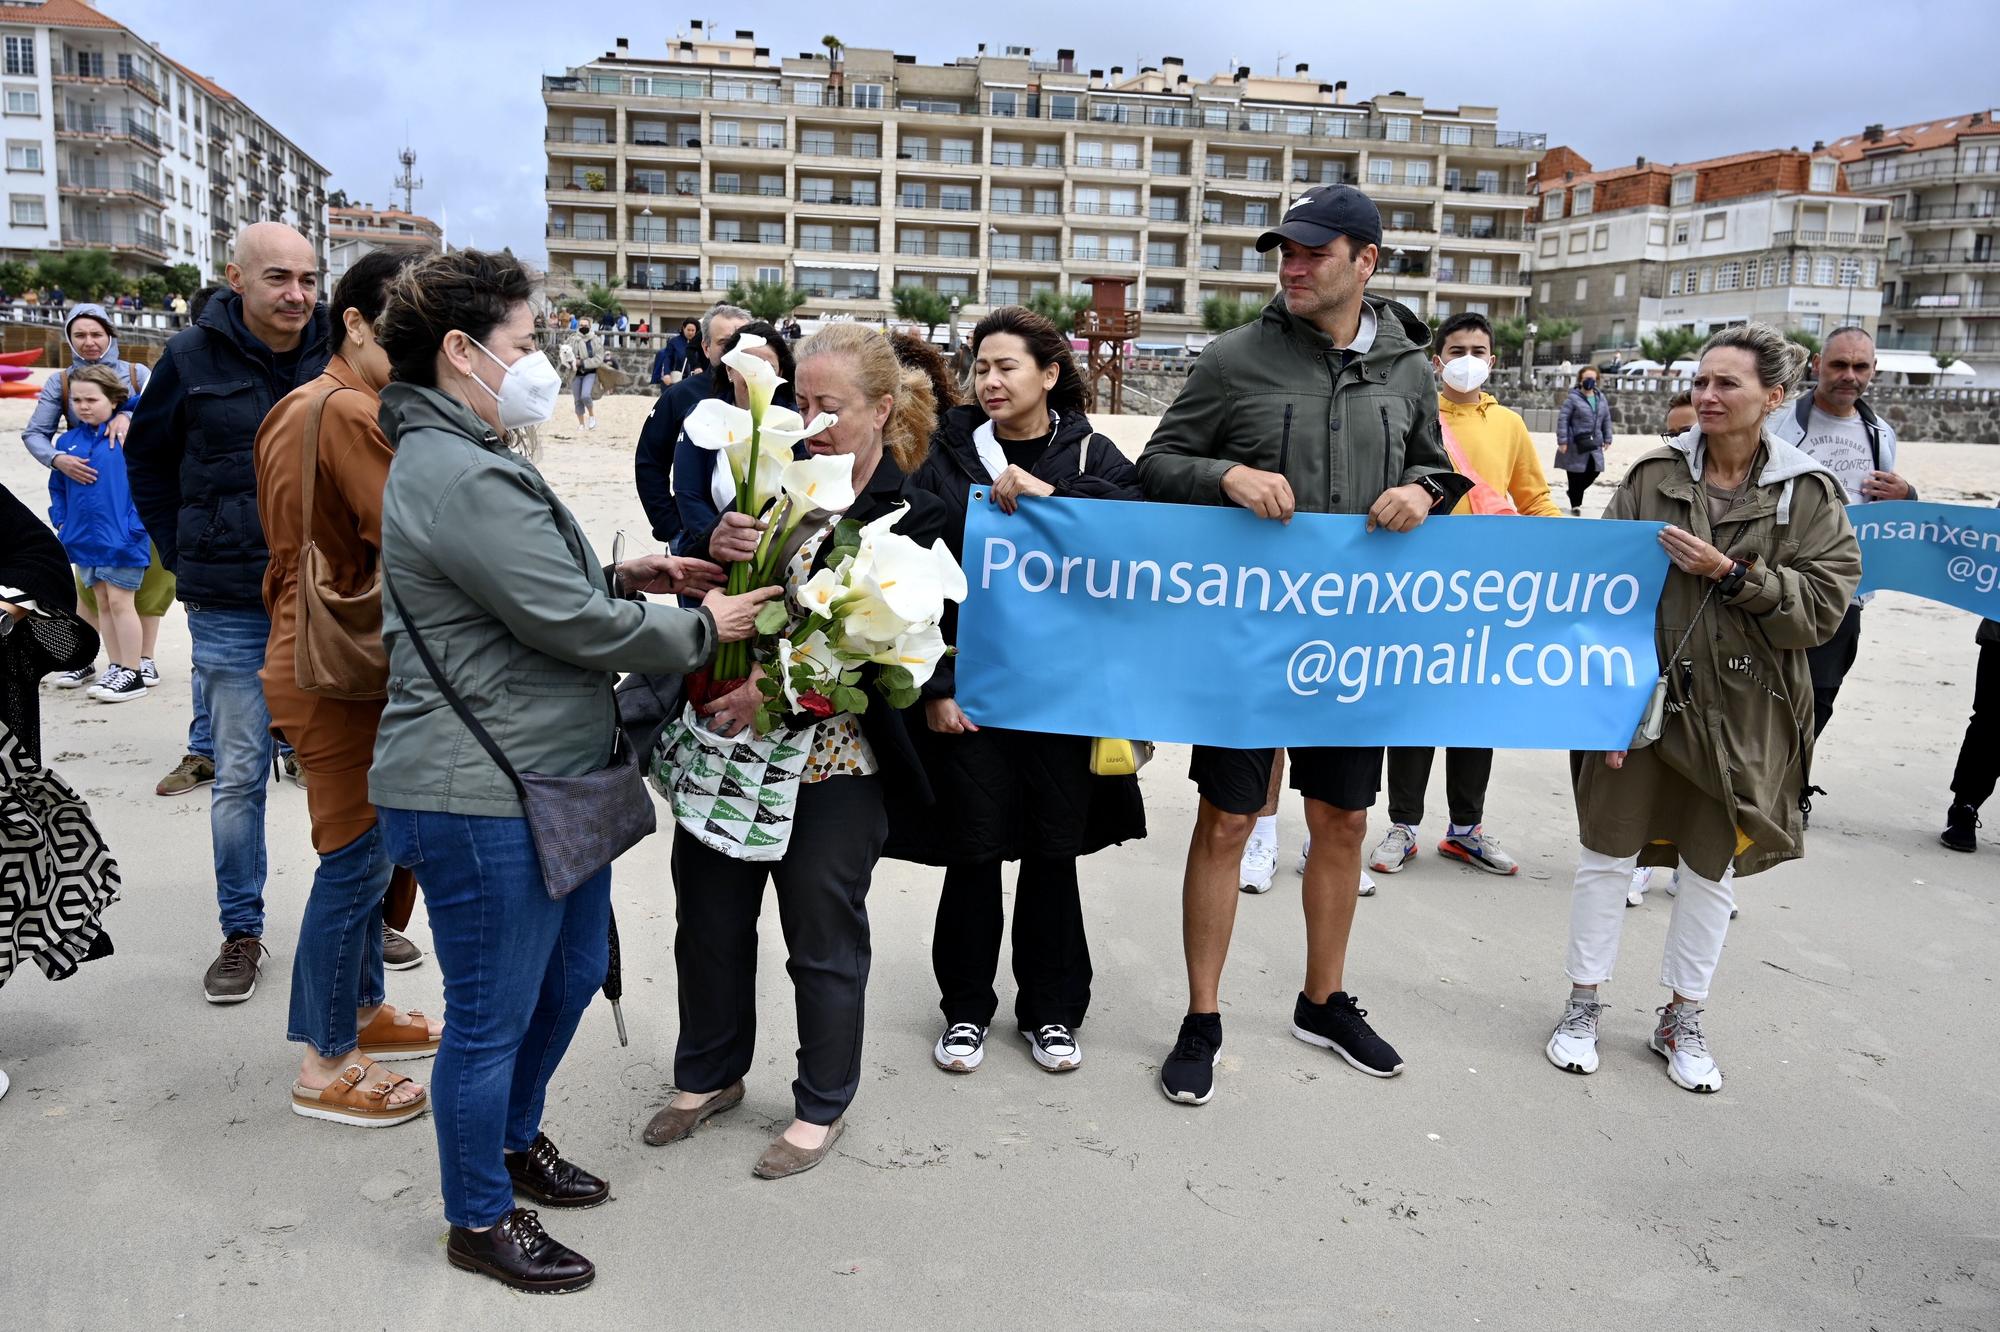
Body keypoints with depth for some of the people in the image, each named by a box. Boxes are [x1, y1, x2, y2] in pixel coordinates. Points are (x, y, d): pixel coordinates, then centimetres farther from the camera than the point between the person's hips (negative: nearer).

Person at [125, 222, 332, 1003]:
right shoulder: (193, 359, -2)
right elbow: (146, 459, 12)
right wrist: (184, 554, 6)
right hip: (231, 609, 0)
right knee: (239, 775, 7)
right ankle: (241, 933, 20)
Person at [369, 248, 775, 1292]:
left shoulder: (466, 461, 14)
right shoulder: (462, 479, -22)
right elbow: (577, 627, -21)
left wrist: (624, 576, 7)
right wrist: (703, 629, -7)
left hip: (546, 780, 11)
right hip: (485, 802, -11)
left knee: (572, 971, 23)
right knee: (493, 1014, 6)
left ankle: (517, 1140, 45)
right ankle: (481, 1220, 27)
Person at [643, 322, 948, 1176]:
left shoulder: (912, 515, -9)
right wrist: (716, 552, -18)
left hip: (831, 763, -5)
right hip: (727, 743, 5)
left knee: (824, 940, 10)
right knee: (709, 918, 17)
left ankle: (822, 1106, 32)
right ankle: (709, 1074, 41)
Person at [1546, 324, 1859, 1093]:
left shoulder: (1810, 497, -1)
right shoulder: (1653, 478, -1)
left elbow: (1822, 608, -8)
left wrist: (1730, 573, -20)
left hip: (1740, 715, 0)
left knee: (1711, 869, 12)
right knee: (1608, 852, 7)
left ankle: (1682, 1020, 30)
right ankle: (1584, 1003, 25)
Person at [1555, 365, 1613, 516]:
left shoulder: (1601, 398, 9)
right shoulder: (1573, 398, -10)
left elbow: (1606, 420, 16)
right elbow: (1562, 420, -12)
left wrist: (1607, 439, 12)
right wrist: (1562, 441, -16)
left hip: (1593, 444, 6)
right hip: (1575, 444, -6)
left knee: (1594, 471, 5)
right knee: (1576, 474, -1)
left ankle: (1574, 492, 30)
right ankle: (1575, 505, 13)